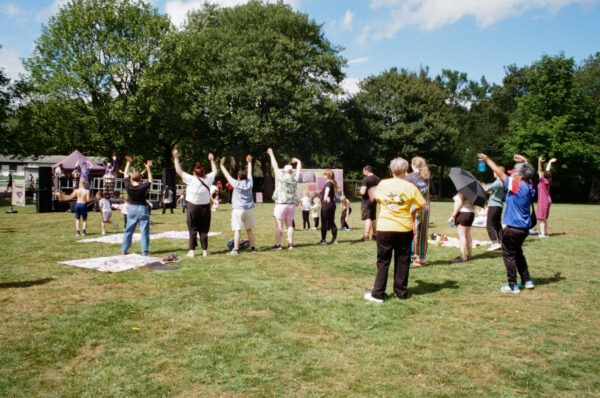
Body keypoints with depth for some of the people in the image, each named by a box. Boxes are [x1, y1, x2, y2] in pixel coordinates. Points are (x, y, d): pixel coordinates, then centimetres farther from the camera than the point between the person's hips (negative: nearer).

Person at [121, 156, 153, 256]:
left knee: (128, 231, 12)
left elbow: (126, 174, 7)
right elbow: (150, 180, 3)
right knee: (144, 231, 2)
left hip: (131, 209, 4)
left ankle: (124, 250, 18)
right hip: (142, 209, -3)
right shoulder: (143, 187, -16)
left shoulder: (128, 186, -8)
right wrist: (148, 169, 5)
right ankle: (145, 251, 2)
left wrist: (128, 163, 14)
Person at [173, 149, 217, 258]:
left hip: (193, 207, -2)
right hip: (205, 207, 2)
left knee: (193, 230, 4)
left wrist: (176, 158, 8)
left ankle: (192, 251, 4)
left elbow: (179, 171, -1)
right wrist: (212, 160, 31)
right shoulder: (208, 179, -2)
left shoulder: (191, 179, -9)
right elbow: (214, 171, 19)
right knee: (204, 230, 7)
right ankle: (205, 251, 10)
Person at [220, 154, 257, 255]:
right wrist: (249, 162, 34)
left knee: (237, 230, -6)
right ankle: (252, 247, 16)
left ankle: (236, 249, -10)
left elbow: (227, 175, 3)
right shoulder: (249, 183, 4)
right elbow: (250, 173, 20)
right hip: (249, 209, 5)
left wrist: (222, 165, 15)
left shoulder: (236, 184, -6)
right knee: (249, 229, 13)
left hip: (238, 209, -4)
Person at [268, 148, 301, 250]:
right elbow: (299, 168, 18)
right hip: (292, 204, 5)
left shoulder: (281, 177, -8)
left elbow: (275, 166, 1)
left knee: (279, 225, -3)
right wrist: (297, 161, 36)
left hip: (281, 204, -5)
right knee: (289, 225, 10)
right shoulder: (295, 178, 2)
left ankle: (278, 244, -4)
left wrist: (271, 154, 13)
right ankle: (290, 244, 10)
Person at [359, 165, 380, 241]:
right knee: (373, 218, 14)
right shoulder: (377, 179, 8)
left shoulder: (366, 179, -16)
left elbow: (363, 192, -21)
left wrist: (361, 190, -1)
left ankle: (366, 236, -11)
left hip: (366, 200, -7)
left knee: (367, 218, -8)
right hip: (374, 200, 7)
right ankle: (375, 235, 21)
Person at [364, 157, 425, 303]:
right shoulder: (410, 187, -5)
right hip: (404, 228, 0)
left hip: (384, 227, 1)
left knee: (383, 261, 6)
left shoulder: (383, 184, -1)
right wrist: (413, 213, 19)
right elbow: (421, 204, 0)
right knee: (402, 261, 11)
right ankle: (401, 292, 18)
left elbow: (377, 198, 16)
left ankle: (378, 293, 5)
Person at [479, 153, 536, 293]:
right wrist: (525, 162, 34)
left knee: (509, 255, 2)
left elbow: (500, 173, -11)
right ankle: (527, 280, 26)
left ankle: (512, 286, 7)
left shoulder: (517, 186, -17)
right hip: (524, 228, 8)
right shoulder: (530, 187, 2)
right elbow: (528, 174, 25)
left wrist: (487, 160, -1)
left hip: (512, 228, -8)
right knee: (518, 253, 22)